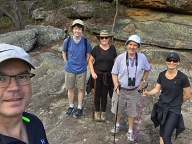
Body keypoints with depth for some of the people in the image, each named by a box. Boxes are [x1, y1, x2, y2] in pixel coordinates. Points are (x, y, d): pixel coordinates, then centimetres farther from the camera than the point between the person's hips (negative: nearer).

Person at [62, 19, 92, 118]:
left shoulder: (86, 42, -11)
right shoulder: (67, 41, -10)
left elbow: (88, 56, 3)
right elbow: (64, 53, 7)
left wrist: (83, 65, 2)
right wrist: (67, 63, 3)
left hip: (81, 70, -1)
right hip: (69, 69, 1)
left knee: (81, 89, 11)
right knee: (70, 89, 14)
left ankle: (79, 108, 27)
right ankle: (71, 106, 33)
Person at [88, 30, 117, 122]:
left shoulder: (112, 48, 0)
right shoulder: (96, 49, -5)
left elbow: (115, 62, 6)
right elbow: (90, 61, 0)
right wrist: (93, 73, -9)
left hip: (108, 76, 1)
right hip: (97, 75, -1)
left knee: (104, 94, 10)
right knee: (97, 94, 9)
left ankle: (103, 112, 27)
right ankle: (97, 112, 26)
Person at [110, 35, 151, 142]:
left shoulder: (142, 58, -10)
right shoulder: (120, 58, -14)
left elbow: (147, 69, 11)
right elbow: (114, 73, -5)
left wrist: (143, 81, 4)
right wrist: (116, 86, -15)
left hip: (134, 91, 0)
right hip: (121, 90, 0)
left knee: (132, 112, 15)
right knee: (118, 110, 19)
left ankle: (130, 131, 37)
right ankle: (117, 125, 48)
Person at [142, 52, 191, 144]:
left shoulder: (182, 77, -14)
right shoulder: (162, 75, -1)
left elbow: (187, 95, -5)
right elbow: (157, 89, 4)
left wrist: (176, 103, 7)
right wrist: (148, 93, -15)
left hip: (174, 110, -4)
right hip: (161, 107, 4)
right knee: (162, 134, 18)